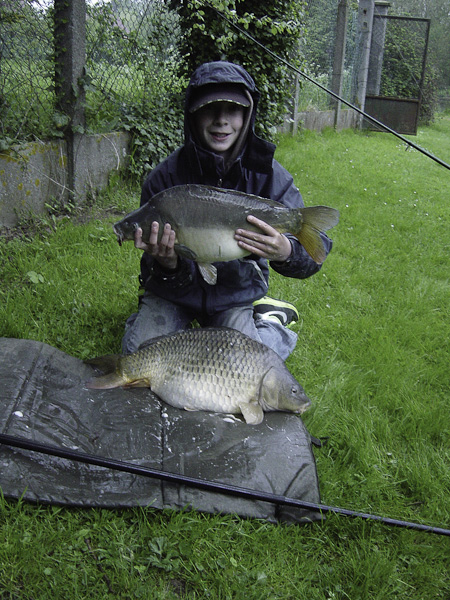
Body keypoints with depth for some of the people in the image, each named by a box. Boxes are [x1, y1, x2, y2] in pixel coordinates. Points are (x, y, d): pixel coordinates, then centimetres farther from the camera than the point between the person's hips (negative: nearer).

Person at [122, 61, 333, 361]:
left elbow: (314, 252, -20)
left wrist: (286, 252, -45)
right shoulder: (165, 177, -17)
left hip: (239, 291, -1)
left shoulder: (269, 175, -16)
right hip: (177, 289, 1)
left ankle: (271, 322, 13)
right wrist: (167, 265, -41)